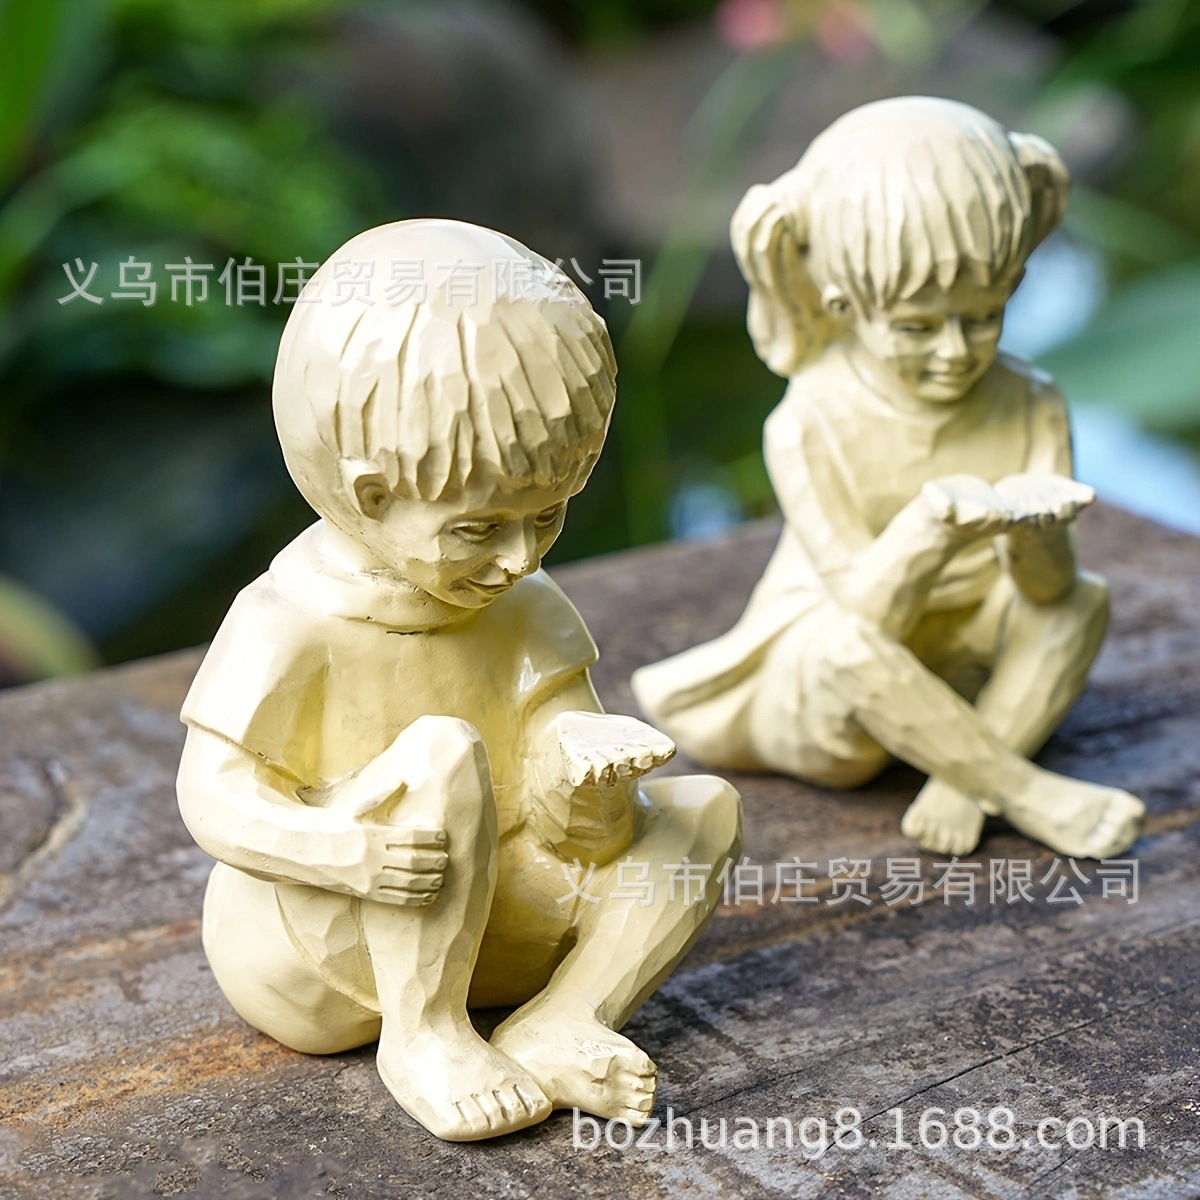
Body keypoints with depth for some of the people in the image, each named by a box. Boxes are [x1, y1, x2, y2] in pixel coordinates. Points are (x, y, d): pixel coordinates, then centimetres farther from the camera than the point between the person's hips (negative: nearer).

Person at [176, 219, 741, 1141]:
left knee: (707, 811, -2)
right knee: (442, 755, -34)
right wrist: (345, 850, -40)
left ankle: (560, 1026, -19)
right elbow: (214, 794, -21)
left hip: (470, 924, 7)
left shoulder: (522, 609, -1)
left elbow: (556, 733, -5)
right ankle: (420, 1036, -21)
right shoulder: (291, 623, -20)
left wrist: (584, 768, -31)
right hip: (303, 950, -7)